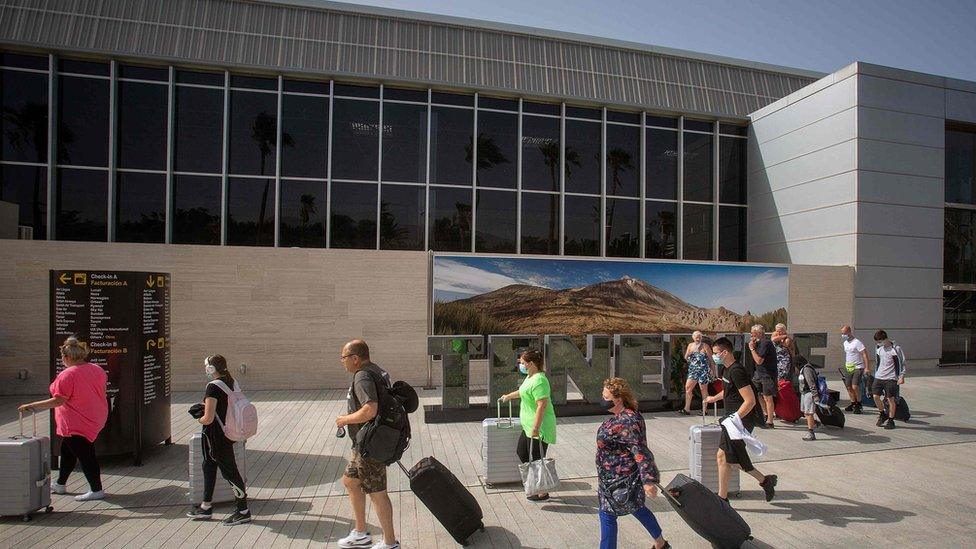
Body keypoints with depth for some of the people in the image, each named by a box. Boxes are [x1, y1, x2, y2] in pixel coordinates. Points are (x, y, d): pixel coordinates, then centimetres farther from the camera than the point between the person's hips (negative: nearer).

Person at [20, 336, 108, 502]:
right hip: (96, 419, 9)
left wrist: (31, 406, -11)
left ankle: (96, 490, 4)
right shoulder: (97, 369, 2)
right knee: (67, 450, 24)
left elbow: (58, 401, -21)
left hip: (76, 424, -9)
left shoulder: (66, 375, -20)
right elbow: (102, 391, 12)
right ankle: (60, 484, 39)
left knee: (85, 454, -2)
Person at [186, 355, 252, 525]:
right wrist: (205, 407, 15)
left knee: (229, 471, 0)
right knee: (209, 466, 22)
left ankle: (243, 511, 11)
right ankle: (206, 507, 35)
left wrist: (200, 420, -3)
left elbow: (208, 418, -24)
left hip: (217, 437, -9)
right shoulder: (230, 382, 5)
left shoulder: (213, 387, -21)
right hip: (228, 432, 9)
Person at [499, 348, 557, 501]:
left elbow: (542, 406, -28)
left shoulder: (539, 381, -23)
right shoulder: (530, 377, 9)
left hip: (538, 428, -11)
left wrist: (536, 429, -28)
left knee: (537, 459, 0)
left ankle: (543, 493, 15)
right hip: (529, 427, 11)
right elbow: (524, 391, 31)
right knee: (521, 451, 20)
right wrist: (509, 396, 45)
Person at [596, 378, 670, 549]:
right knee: (635, 508, 25)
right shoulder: (622, 415, 3)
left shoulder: (627, 422, -28)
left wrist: (647, 480, -31)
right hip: (624, 478, 11)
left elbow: (640, 452, -30)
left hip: (621, 480, -11)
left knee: (607, 515, -1)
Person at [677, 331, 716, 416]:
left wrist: (713, 371, -6)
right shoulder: (690, 345, 8)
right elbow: (686, 358, 11)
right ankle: (687, 409, 2)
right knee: (688, 387, -2)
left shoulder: (705, 346, -6)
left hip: (703, 371, -5)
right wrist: (689, 353, -8)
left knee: (703, 390, 3)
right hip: (693, 370, 5)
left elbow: (711, 359, -4)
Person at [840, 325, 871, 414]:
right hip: (848, 368, 8)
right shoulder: (845, 343, 11)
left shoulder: (857, 342, -13)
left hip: (858, 368, -8)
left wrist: (867, 368, -21)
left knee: (855, 386, -15)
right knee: (849, 387, 7)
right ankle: (853, 403, 22)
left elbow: (864, 354, -16)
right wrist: (845, 365, 23)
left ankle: (859, 405, 1)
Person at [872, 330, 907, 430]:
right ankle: (882, 414, 21)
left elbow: (902, 362, -5)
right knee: (875, 396, -1)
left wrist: (901, 376, -11)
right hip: (879, 377, 5)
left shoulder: (896, 348, -8)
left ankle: (891, 420, 11)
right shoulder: (879, 349, 10)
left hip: (891, 378, -5)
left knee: (891, 399, 0)